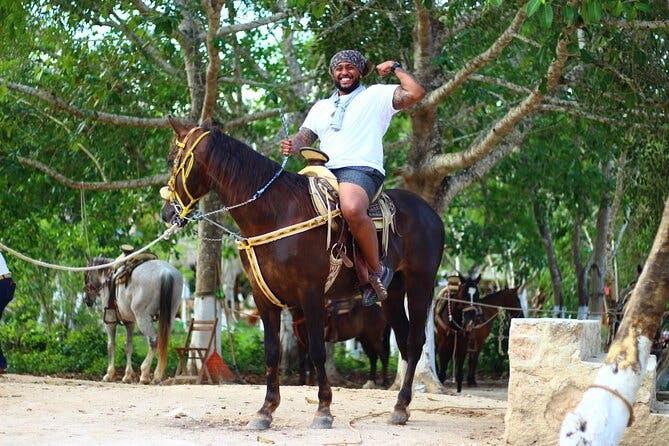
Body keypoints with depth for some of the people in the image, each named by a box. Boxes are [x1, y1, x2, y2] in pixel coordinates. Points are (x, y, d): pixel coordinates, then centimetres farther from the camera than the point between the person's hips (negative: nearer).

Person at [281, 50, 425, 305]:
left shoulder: (377, 96, 15)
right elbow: (304, 137, 21)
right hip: (324, 172, 7)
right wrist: (292, 146, -3)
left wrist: (395, 68, 11)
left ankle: (377, 272, -23)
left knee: (352, 209, -39)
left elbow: (416, 93, 1)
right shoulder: (321, 107, 31)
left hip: (361, 170, -7)